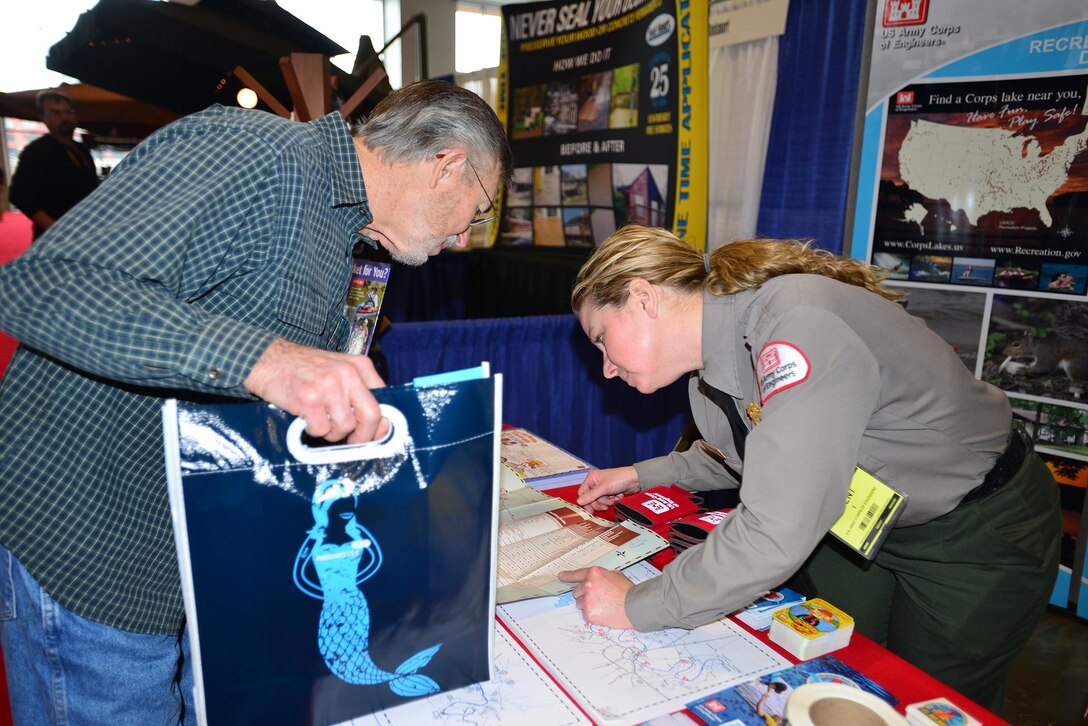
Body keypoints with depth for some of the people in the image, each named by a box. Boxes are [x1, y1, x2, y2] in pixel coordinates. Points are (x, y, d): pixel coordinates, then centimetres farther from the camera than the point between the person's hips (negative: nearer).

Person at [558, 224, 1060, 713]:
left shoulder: (798, 324, -36)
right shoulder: (713, 347, -8)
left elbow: (776, 535, -40)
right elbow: (747, 451, 12)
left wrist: (640, 606, -28)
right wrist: (644, 476, 4)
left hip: (976, 532, -7)